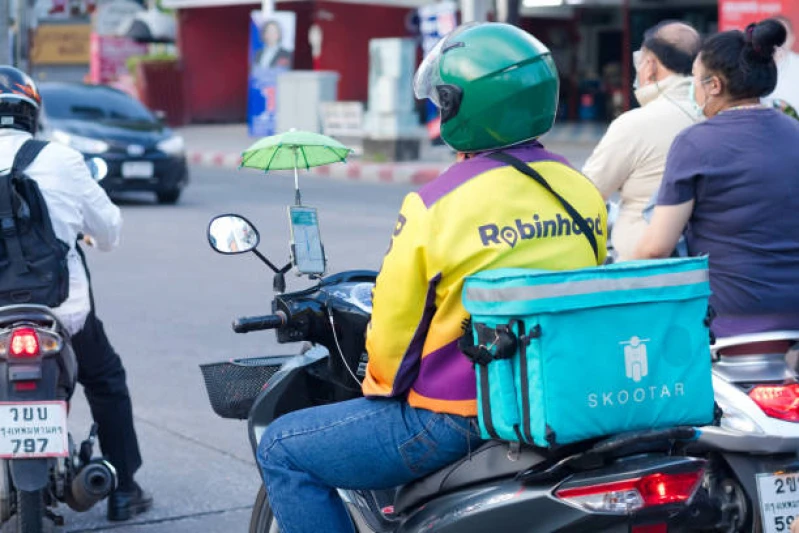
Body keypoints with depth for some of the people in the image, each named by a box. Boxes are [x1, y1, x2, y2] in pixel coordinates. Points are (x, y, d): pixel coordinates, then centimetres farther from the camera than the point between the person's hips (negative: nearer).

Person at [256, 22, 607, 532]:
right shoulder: (585, 192, 1)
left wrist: (381, 387, 13)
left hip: (461, 420, -7)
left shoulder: (437, 204, -18)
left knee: (282, 450, 7)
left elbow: (392, 331, -8)